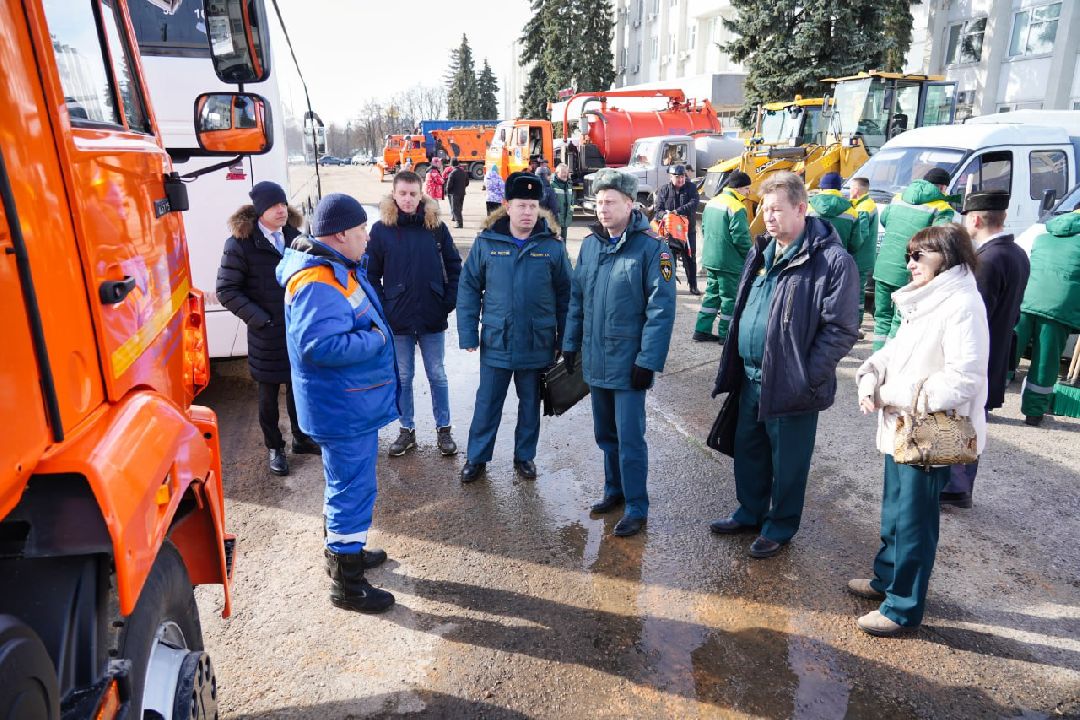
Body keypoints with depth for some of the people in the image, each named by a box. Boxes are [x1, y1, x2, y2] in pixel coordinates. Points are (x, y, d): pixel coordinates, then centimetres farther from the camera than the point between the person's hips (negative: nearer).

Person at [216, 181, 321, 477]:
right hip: (267, 333, -4)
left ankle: (301, 438, 36)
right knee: (269, 394, 10)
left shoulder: (294, 236, 4)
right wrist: (258, 318, -16)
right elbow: (226, 290, -11)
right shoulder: (240, 244, -12)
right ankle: (275, 448, 26)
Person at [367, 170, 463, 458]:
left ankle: (443, 429, 25)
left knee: (437, 375, 11)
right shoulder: (381, 230, -3)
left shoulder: (436, 227, -2)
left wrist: (449, 302, -2)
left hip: (433, 318, 0)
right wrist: (383, 307, -6)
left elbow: (453, 267, 4)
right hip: (398, 319, 0)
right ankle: (407, 430, 27)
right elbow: (371, 274, 1)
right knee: (402, 377, 12)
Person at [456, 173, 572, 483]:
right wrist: (468, 333, -5)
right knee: (487, 403, 12)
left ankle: (525, 456, 34)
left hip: (538, 343, 0)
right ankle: (477, 457, 30)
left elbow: (565, 294, 1)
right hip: (496, 341, 0)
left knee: (530, 403, 16)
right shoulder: (487, 242, -5)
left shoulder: (553, 245, -5)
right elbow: (469, 288, -1)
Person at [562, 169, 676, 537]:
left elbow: (662, 308, -16)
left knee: (629, 437, 1)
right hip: (595, 360, 6)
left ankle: (636, 507, 16)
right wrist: (570, 345, 10)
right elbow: (577, 298, 13)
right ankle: (615, 489, 36)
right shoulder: (590, 244, 7)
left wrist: (648, 361, -19)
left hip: (629, 363, -6)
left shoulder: (651, 247, -12)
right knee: (605, 433, 18)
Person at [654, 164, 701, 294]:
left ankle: (693, 285, 15)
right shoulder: (663, 191, 2)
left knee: (690, 257, 6)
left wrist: (678, 211, -29)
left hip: (688, 229, 0)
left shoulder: (691, 188, 1)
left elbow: (694, 203, -14)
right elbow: (658, 209, -2)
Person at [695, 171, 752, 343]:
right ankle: (725, 334, 10)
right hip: (729, 262, -8)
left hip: (710, 259, 8)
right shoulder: (736, 207, -18)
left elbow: (704, 230, 18)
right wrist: (750, 257, -6)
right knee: (730, 298, 3)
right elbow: (740, 237, -20)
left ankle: (702, 330, 17)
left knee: (712, 293, 16)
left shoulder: (712, 203, 10)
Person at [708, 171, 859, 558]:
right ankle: (750, 512, 40)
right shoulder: (761, 251, 8)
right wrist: (736, 363, 12)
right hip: (751, 377, 7)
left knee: (788, 461, 10)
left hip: (791, 384, -7)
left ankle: (780, 526, 30)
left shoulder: (832, 260, -16)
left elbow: (841, 330, -16)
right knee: (748, 449, 20)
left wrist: (806, 377, -19)